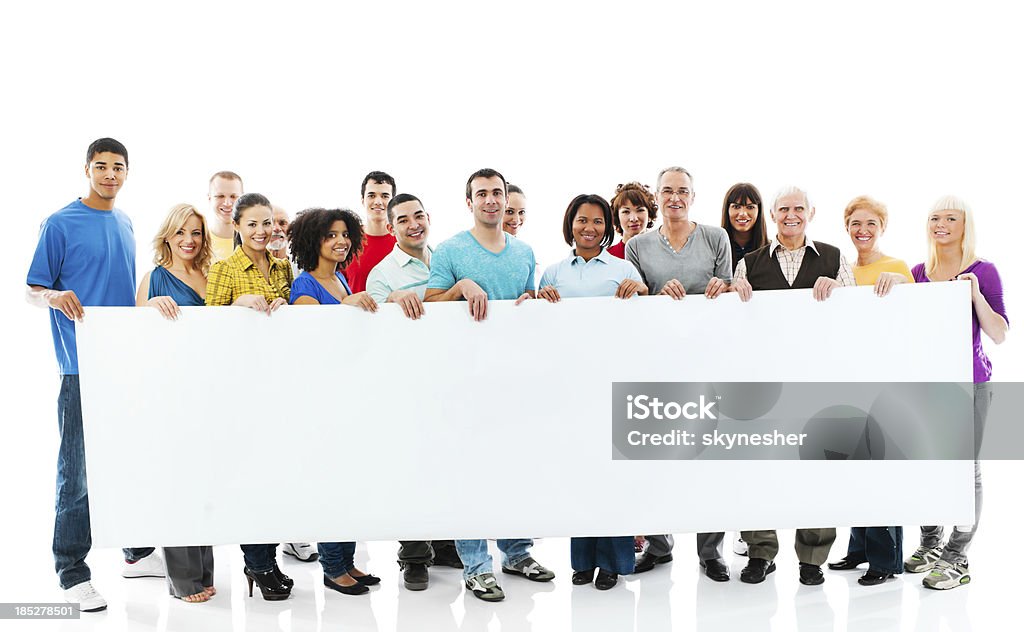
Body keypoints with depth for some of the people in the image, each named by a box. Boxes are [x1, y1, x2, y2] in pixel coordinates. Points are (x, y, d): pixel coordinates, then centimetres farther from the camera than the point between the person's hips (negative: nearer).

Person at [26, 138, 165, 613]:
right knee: (78, 471, -1)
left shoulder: (124, 224, 15)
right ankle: (72, 572, 9)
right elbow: (32, 291, -3)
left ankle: (138, 551, 26)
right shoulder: (60, 224, -3)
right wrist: (55, 297, -24)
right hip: (83, 365, -6)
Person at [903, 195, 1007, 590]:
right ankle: (930, 545, 22)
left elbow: (999, 335, -6)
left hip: (968, 382, -4)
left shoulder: (983, 272, -2)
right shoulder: (917, 273, 9)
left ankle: (956, 558, 6)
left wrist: (975, 293, -17)